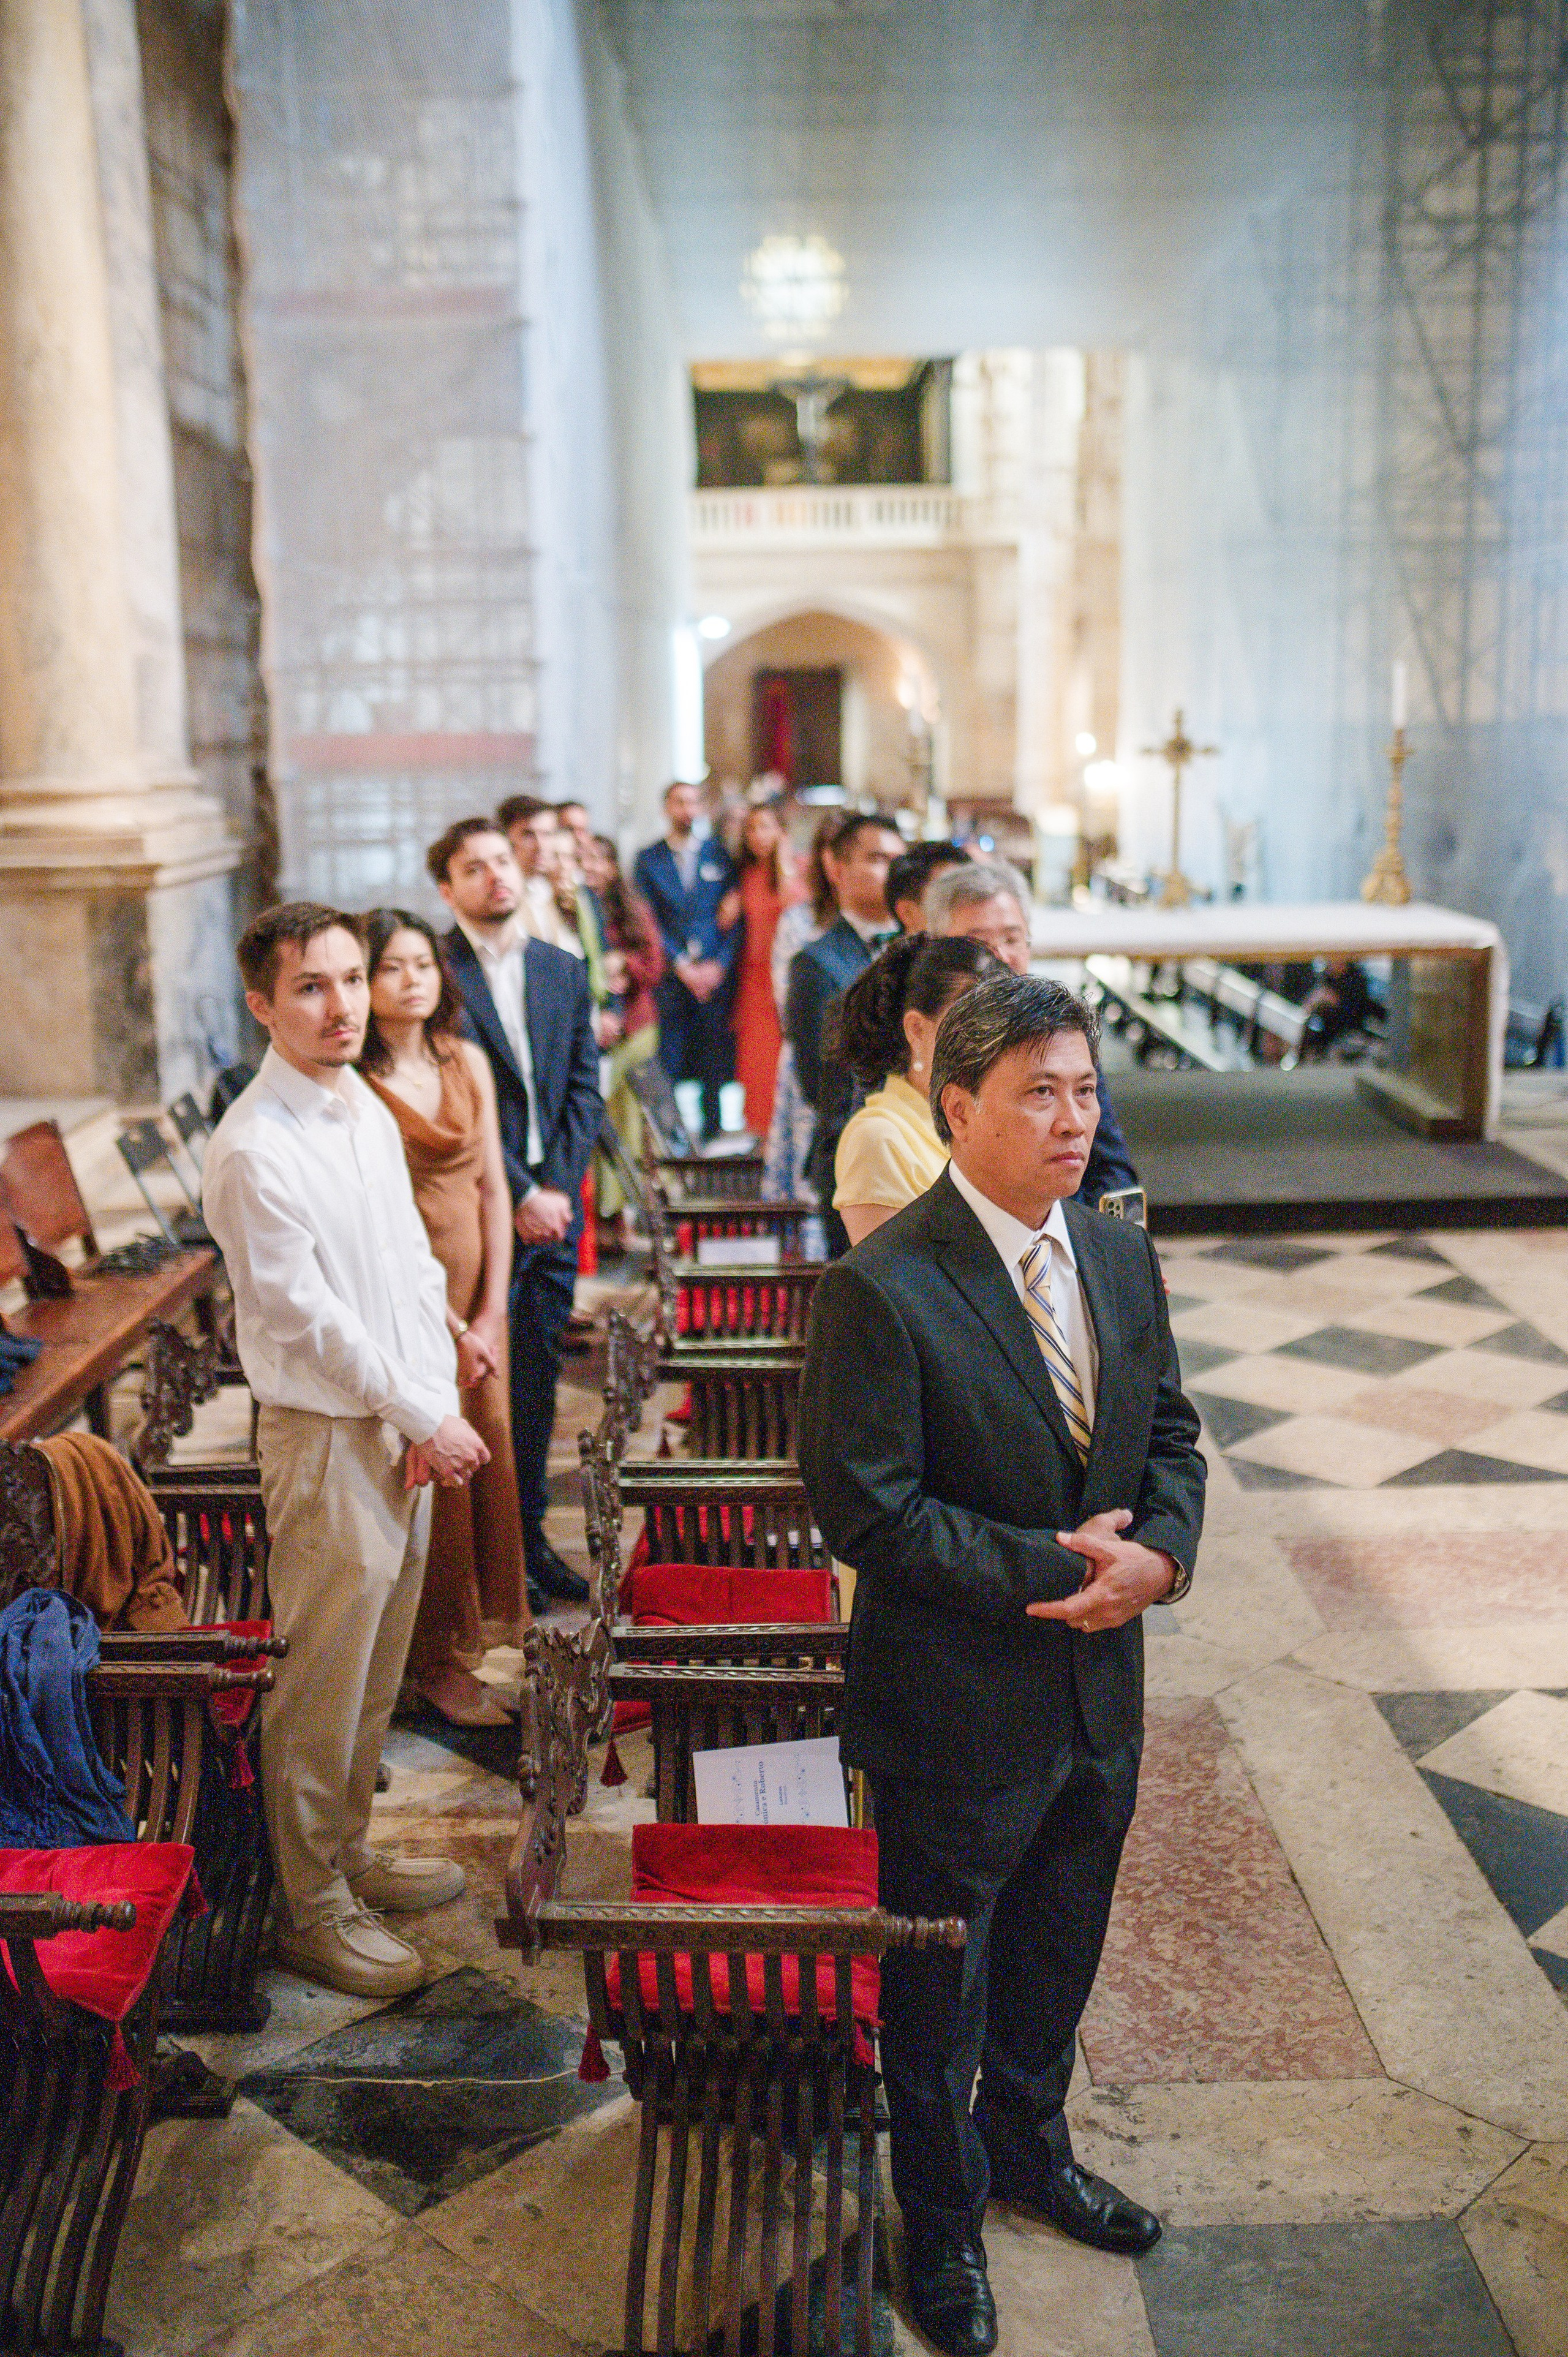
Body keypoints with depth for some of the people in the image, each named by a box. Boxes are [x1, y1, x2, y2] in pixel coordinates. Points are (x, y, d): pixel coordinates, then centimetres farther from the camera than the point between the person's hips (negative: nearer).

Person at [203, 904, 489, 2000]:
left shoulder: (369, 1111, 8)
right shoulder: (253, 1149, -19)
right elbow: (309, 1318, -18)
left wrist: (436, 1410, 0)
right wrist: (430, 1422, -12)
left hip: (404, 1429, 8)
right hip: (328, 1437, -8)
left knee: (378, 1672, 19)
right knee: (322, 1686, 3)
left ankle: (349, 1852, 36)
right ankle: (312, 1905, 19)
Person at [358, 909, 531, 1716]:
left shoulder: (468, 1061, 6)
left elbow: (492, 1188, 7)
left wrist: (492, 1312, 0)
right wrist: (447, 1325, -10)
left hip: (476, 1292, 6)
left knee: (485, 1454, 10)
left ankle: (481, 1621, 30)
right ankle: (439, 1659, 19)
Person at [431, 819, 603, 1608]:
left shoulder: (564, 970, 11)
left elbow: (585, 1089, 8)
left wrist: (559, 1186, -3)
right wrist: (518, 1195, -13)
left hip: (554, 1205, 6)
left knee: (538, 1373, 13)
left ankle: (528, 1533, 24)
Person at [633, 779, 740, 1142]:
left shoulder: (719, 855, 12)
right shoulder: (647, 860, 8)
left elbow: (735, 917, 7)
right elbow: (648, 922, 2)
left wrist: (719, 965, -6)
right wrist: (683, 966, -7)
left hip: (716, 974, 1)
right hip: (669, 975, -1)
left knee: (715, 1063, -1)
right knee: (668, 1062, -3)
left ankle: (713, 1133, 7)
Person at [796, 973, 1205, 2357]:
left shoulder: (1122, 1257, 0)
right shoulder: (882, 1291, -23)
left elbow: (1171, 1436, 7)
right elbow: (871, 1514, -23)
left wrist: (1157, 1553, -13)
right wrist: (1058, 1568, -23)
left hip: (1099, 1693, 7)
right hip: (958, 1711, -6)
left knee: (1057, 1961, 27)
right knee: (937, 1988, 17)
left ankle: (1030, 2151, 54)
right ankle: (943, 2222, 42)